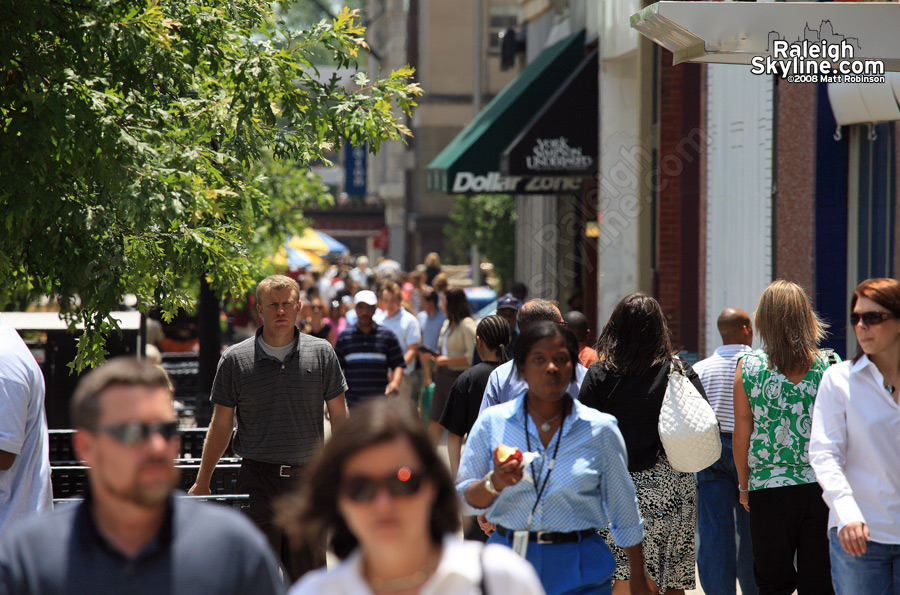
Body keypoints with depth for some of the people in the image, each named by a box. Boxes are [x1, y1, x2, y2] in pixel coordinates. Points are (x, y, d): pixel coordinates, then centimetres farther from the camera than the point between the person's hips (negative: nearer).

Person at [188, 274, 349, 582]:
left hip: (307, 477, 1)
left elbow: (339, 416, 7)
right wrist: (201, 483, 5)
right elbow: (221, 424, 6)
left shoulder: (321, 353, 3)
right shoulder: (235, 360, 1)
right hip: (258, 479, -1)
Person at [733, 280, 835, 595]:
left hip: (769, 489, -1)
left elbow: (741, 436, -1)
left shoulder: (748, 366, -4)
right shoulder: (829, 365, -1)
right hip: (821, 487, 1)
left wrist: (744, 486, 10)